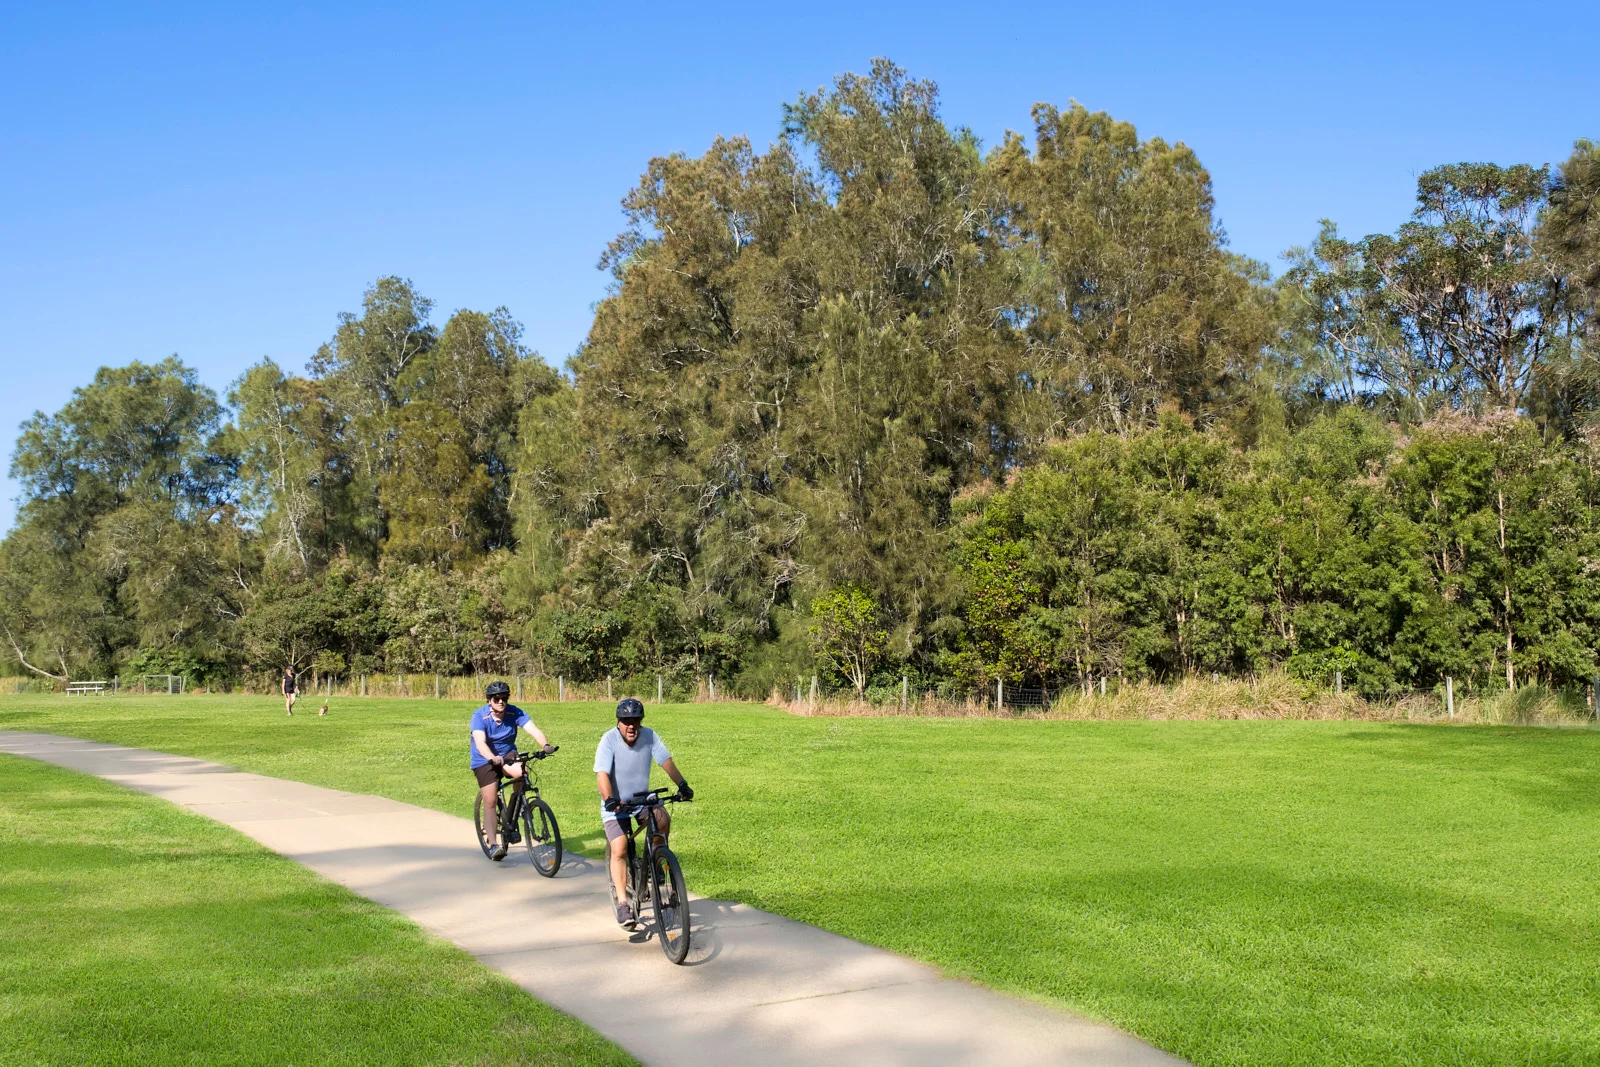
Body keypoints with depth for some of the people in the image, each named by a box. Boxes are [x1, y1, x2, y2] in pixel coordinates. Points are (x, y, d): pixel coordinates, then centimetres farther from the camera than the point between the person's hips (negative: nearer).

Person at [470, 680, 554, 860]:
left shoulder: (514, 712, -13)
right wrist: (493, 758, -52)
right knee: (490, 802, -10)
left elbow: (533, 729, -25)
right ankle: (493, 845, -4)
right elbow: (480, 743, -32)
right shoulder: (479, 716, -19)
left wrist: (546, 745, -45)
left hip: (507, 754, 2)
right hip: (485, 761, -2)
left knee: (521, 772, -29)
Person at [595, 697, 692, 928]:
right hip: (616, 804, -3)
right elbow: (602, 774, -28)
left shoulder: (649, 736, -12)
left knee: (663, 819, -27)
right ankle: (623, 904, -11)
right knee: (619, 850, -17)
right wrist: (609, 799, -44)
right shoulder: (609, 740, -21)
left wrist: (682, 784, -24)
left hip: (642, 797, 3)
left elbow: (666, 761, -11)